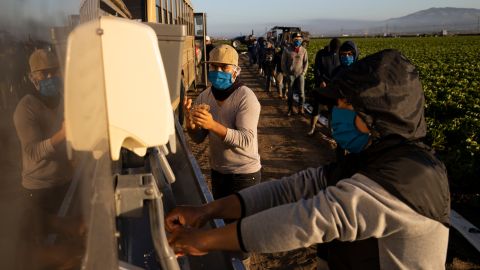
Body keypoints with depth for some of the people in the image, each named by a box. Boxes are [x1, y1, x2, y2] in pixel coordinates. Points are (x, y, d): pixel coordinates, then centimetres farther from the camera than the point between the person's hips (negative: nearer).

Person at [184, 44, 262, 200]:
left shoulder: (246, 98, -18)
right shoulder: (204, 96, -2)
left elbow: (246, 140, -27)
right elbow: (198, 139, 0)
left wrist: (213, 125, -38)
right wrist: (190, 123, -21)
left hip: (244, 174, -5)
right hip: (217, 172, 5)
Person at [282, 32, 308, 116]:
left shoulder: (303, 50, -1)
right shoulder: (287, 50, -7)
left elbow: (306, 62, 6)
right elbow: (283, 63, -1)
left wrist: (303, 73, -2)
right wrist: (287, 74, -3)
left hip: (300, 74, 1)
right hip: (291, 74, -1)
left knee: (302, 93, -3)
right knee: (290, 93, 7)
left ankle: (301, 108, 12)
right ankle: (290, 109, 21)